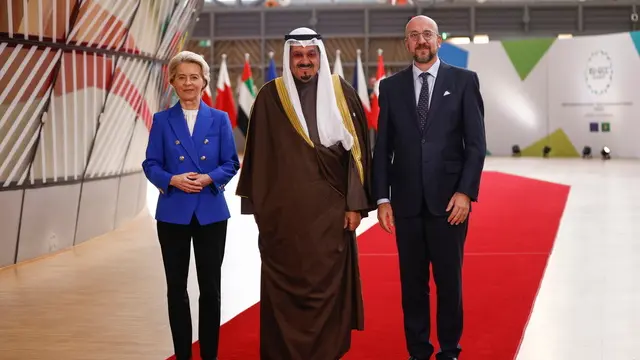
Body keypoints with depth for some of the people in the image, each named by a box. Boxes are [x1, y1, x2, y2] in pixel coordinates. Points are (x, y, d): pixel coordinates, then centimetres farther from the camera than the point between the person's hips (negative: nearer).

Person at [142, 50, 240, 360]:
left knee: (210, 286, 5)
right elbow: (151, 164, 0)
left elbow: (231, 163, 2)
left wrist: (208, 178, -16)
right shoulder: (162, 120, 2)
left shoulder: (219, 119, 3)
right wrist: (173, 179, -18)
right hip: (173, 213, 0)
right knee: (176, 286, 6)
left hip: (210, 212, 0)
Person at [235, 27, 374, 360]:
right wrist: (258, 205, 4)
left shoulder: (342, 94, 2)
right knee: (284, 286, 4)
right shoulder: (270, 97, 2)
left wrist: (355, 203, -3)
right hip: (283, 210, 0)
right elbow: (258, 153, 5)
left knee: (327, 285, 2)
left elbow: (356, 150, 1)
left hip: (330, 210, 0)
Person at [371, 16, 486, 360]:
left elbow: (476, 143, -2)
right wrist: (382, 198, 0)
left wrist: (465, 192, -10)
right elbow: (382, 148, 6)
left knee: (449, 280, 5)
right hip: (406, 201, 2)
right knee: (412, 283, 8)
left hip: (448, 199, -2)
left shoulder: (464, 80, 2)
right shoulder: (391, 86, 7)